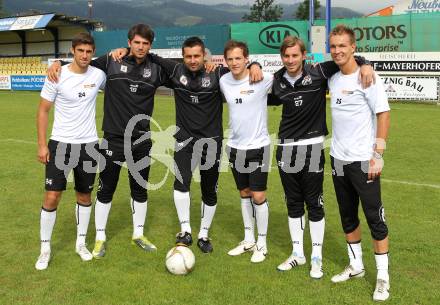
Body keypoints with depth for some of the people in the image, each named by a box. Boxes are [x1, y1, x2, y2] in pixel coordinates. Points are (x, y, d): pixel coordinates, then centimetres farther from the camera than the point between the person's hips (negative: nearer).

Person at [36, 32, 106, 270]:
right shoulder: (57, 76, -9)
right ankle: (45, 248, 12)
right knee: (52, 197, -5)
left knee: (84, 196, 12)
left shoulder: (98, 75, -1)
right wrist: (42, 144, -8)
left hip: (89, 145, 3)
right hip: (60, 143, -3)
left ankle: (81, 243, 28)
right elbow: (43, 111, -3)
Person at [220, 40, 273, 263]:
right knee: (244, 194, 15)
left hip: (258, 146, -4)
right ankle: (248, 240, 29)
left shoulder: (262, 79, -14)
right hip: (235, 146, 4)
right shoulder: (223, 81, -1)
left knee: (258, 196, -1)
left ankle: (262, 244, 15)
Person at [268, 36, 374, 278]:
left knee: (314, 204, 4)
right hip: (286, 148, 4)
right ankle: (297, 254, 26)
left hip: (312, 147, -4)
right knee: (293, 203, 12)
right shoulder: (278, 81, 5)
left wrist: (365, 65, -23)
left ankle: (316, 258, 17)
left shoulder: (318, 73, -8)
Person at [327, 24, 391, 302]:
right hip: (338, 159, 7)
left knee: (375, 218, 0)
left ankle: (383, 276, 11)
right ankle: (356, 266, 30)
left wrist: (378, 155, -16)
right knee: (348, 217, 15)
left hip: (363, 160, -6)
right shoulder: (332, 79, 7)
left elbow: (383, 115, -11)